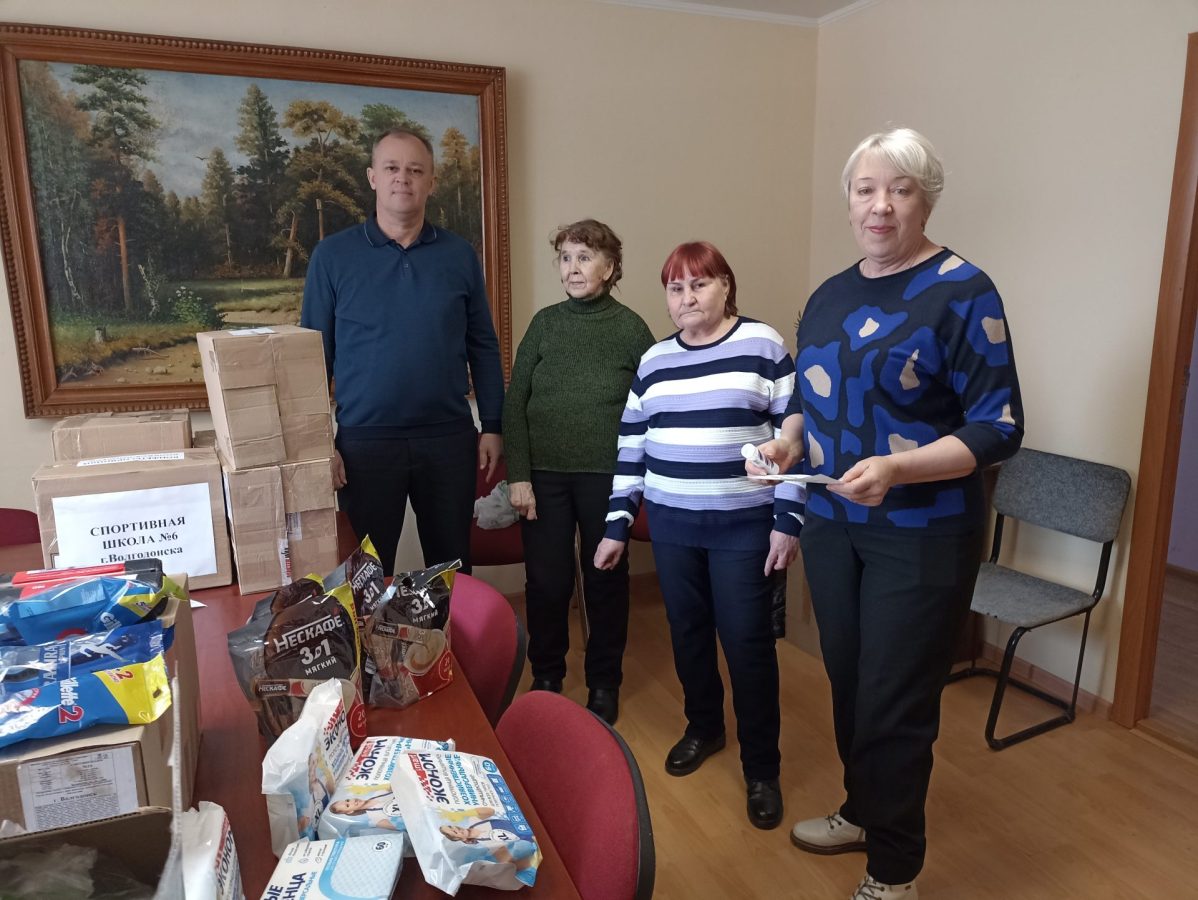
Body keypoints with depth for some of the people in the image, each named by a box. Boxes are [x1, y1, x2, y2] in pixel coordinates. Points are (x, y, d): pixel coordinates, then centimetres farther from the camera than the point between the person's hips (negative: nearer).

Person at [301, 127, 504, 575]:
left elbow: (482, 347, 6)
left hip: (450, 438, 2)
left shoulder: (460, 255, 5)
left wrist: (492, 426, 2)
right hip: (365, 441, -1)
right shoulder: (333, 255, 0)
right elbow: (314, 355, 1)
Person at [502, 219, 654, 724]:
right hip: (544, 475, 2)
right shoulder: (545, 324, 4)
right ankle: (546, 677, 29)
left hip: (606, 476, -1)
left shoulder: (630, 328, -1)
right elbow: (514, 403, 2)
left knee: (605, 580, 10)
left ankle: (604, 683, 29)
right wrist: (518, 475, -6)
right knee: (546, 582, 7)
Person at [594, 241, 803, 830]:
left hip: (744, 525, -4)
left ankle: (761, 769, 18)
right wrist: (616, 526, 7)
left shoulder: (764, 345, -4)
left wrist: (788, 521, -9)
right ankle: (703, 728, 39)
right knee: (687, 632, 14)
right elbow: (631, 449, 9)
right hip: (672, 524, 4)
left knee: (746, 642, 0)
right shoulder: (653, 362, 7)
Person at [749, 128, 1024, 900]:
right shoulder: (828, 297, 7)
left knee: (896, 704, 5)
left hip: (923, 536, -5)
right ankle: (863, 812, 42)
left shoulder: (963, 291, -12)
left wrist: (896, 469, -29)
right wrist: (787, 442, -5)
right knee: (849, 683, 18)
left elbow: (999, 427, -15)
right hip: (832, 526, 6)